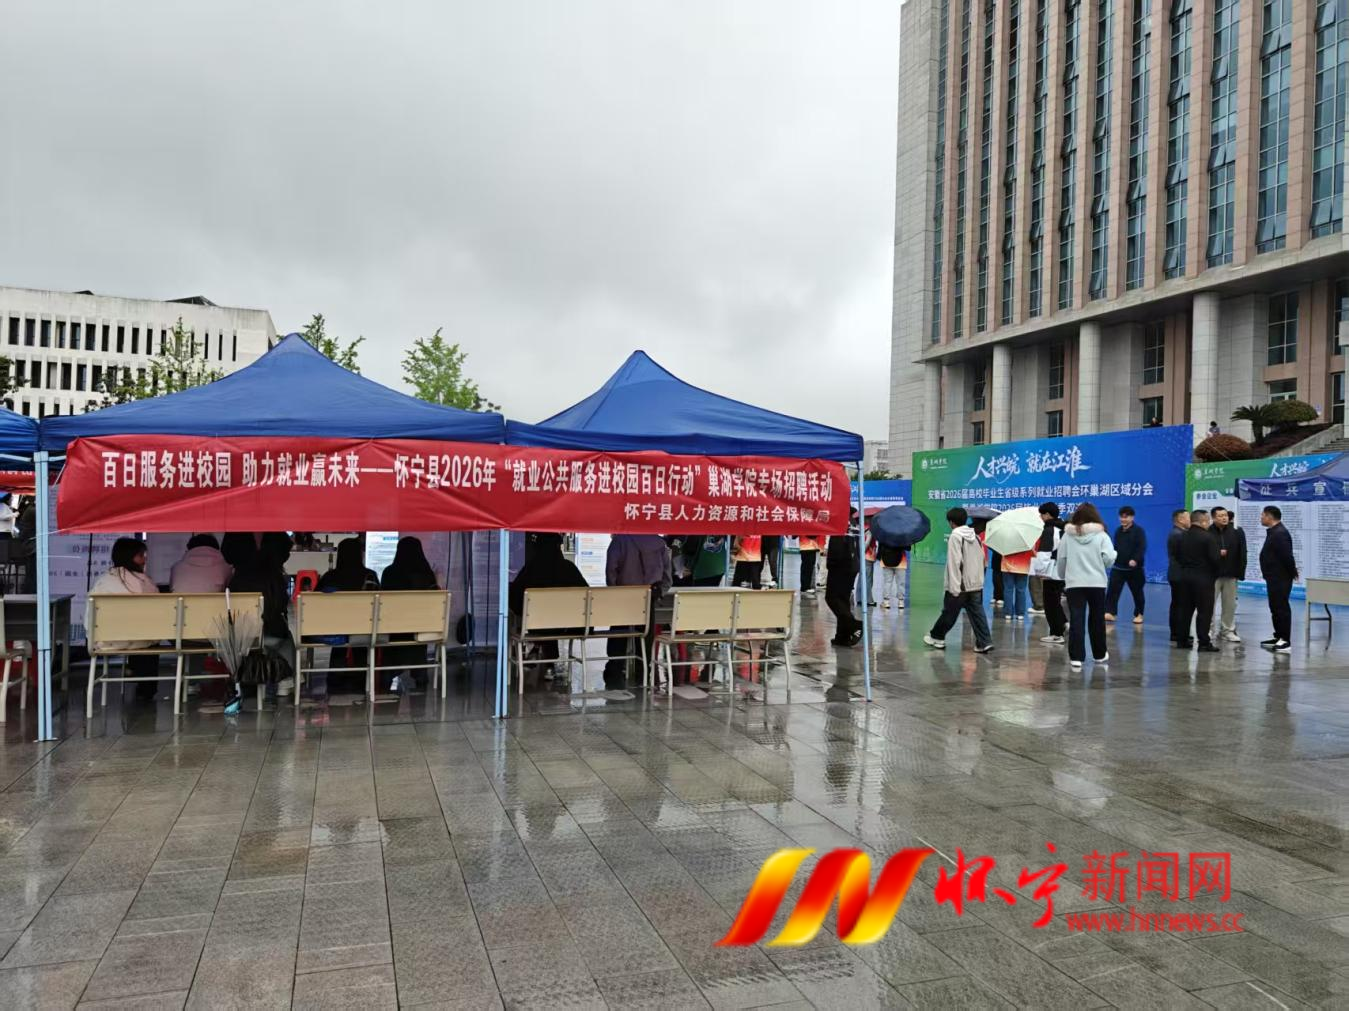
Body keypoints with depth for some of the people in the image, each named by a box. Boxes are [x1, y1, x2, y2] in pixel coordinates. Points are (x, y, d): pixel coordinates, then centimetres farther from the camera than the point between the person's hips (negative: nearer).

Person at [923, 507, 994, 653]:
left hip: (959, 585, -6)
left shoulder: (956, 537, -12)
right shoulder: (975, 536, 10)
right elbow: (981, 559, 14)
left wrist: (954, 587, -17)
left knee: (949, 613, 8)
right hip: (976, 584, 6)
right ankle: (985, 642, -3)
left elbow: (955, 563, -17)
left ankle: (937, 637, 23)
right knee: (977, 614, 5)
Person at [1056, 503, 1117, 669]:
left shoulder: (1067, 535, 1)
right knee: (1097, 619, 14)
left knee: (1076, 620, 0)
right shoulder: (1101, 535, -2)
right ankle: (1100, 654, 28)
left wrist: (1063, 577, 18)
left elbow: (1061, 559, 3)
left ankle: (1076, 658, -5)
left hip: (1074, 583, 0)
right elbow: (1109, 559, -10)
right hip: (1097, 583, 0)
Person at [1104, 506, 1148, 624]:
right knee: (1112, 590, -7)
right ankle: (1110, 612, -8)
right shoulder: (1118, 530, 11)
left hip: (1134, 568, -5)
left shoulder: (1139, 531, -9)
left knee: (1137, 592, 8)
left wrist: (1135, 559, -33)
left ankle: (1139, 614, 20)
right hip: (1118, 567, 5)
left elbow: (1142, 548, -20)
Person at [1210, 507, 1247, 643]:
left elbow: (1242, 553, 2)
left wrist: (1240, 573, -2)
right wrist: (1217, 553, -16)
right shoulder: (1208, 532, -7)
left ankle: (1228, 630, 19)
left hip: (1231, 574, 3)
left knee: (1230, 604, 9)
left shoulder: (1237, 531, 1)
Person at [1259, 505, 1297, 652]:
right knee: (1275, 608, 15)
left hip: (1280, 578, -11)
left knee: (1282, 608, -7)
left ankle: (1286, 641, -4)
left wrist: (1293, 573, -14)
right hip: (1274, 577, 11)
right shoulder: (1274, 531, 14)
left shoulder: (1280, 533, -20)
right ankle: (1279, 638, 23)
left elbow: (1287, 556, -24)